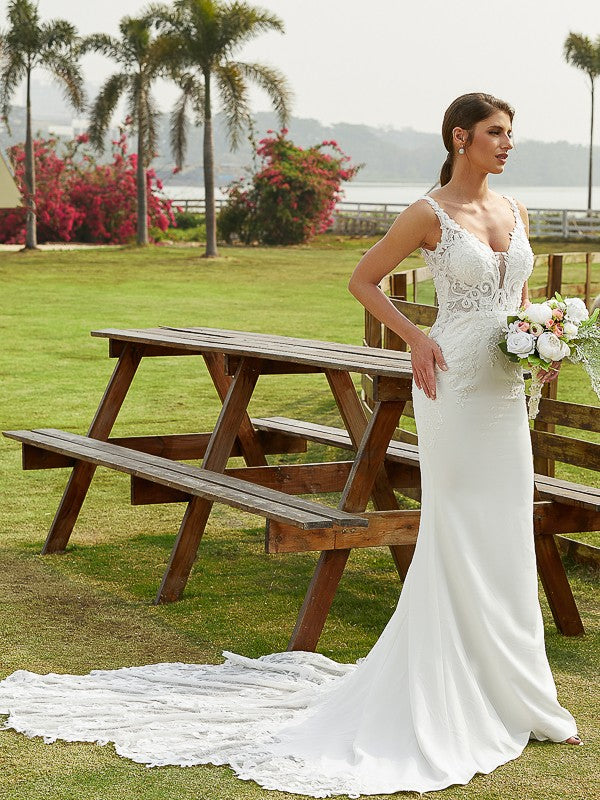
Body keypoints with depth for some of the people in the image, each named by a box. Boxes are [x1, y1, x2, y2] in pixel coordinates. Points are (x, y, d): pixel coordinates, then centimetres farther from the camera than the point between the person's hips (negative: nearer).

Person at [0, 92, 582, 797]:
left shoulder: (513, 211, 12)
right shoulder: (428, 215, -7)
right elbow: (362, 279, 2)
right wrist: (415, 338, -8)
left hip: (507, 394, 7)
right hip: (455, 386, -6)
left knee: (505, 540, 10)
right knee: (459, 539, -4)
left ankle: (507, 698, 20)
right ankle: (454, 699, 6)